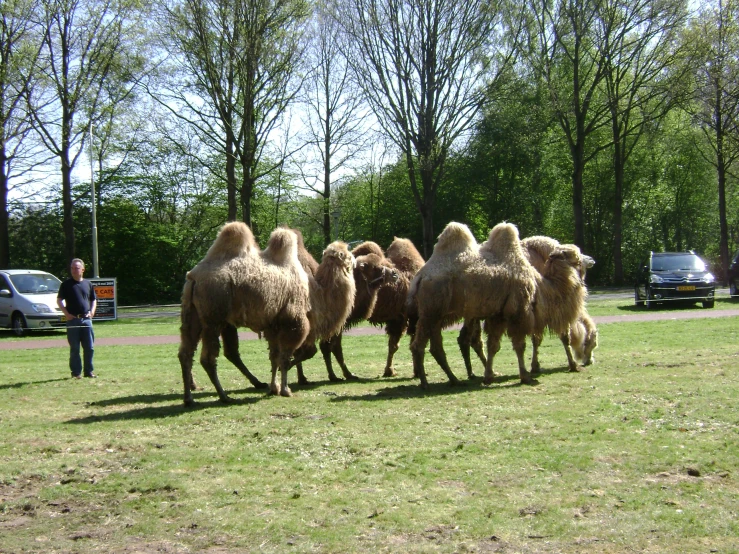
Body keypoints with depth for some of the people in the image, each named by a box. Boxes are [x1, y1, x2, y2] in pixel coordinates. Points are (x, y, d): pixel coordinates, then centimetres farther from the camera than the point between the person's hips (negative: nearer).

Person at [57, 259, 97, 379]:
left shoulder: (88, 284, 12)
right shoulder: (66, 284, 3)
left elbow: (94, 300, 21)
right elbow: (59, 300, 2)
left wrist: (92, 311, 4)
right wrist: (66, 313, -9)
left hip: (86, 319, 3)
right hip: (73, 319, -3)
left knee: (89, 347, 3)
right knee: (74, 348, 1)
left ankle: (89, 371, 12)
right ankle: (76, 372, 7)